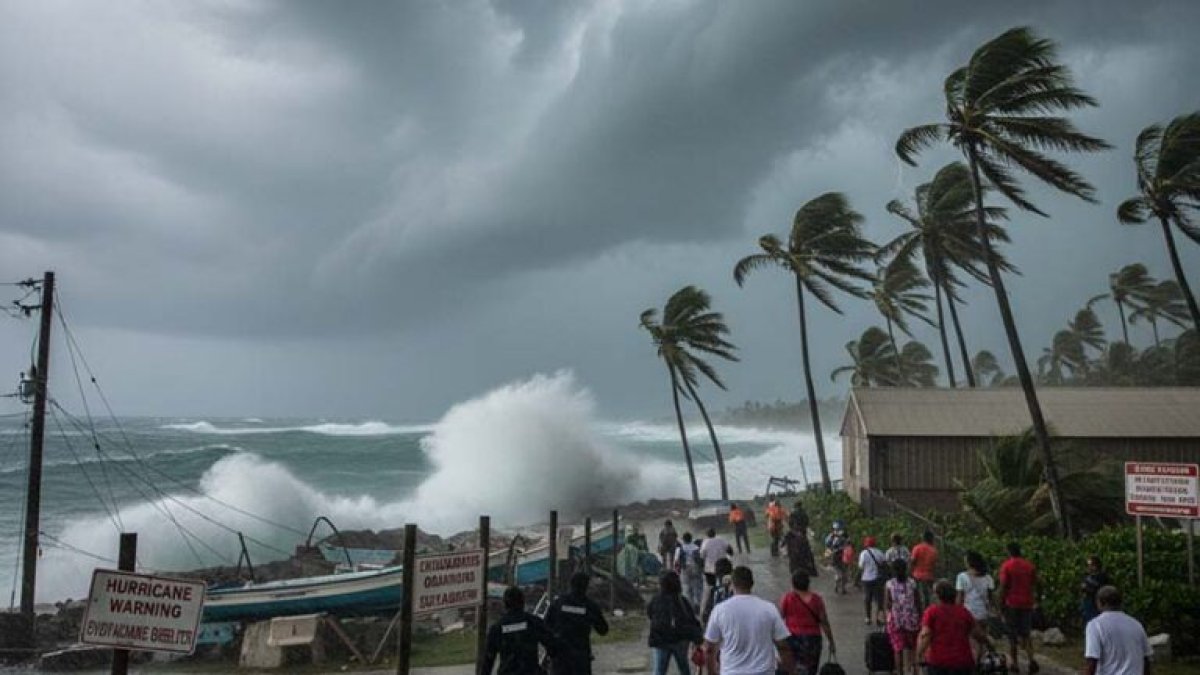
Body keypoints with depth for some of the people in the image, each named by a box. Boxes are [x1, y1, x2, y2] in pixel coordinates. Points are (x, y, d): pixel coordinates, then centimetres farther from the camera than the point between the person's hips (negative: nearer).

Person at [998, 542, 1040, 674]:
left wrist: (1001, 604, -3)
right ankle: (1031, 658, -7)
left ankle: (1014, 663, 10)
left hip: (1011, 604, -4)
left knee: (1012, 635, 7)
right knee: (1025, 634, 13)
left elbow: (1003, 587, -11)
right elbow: (1034, 586, 7)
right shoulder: (1030, 566, 4)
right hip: (1027, 604, 4)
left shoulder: (1006, 566, -9)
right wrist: (1033, 601, 15)